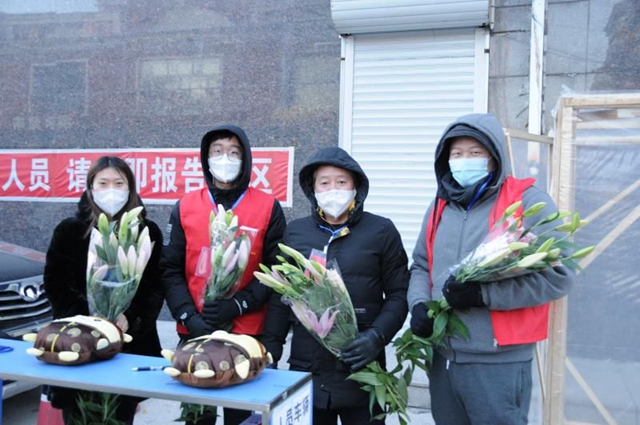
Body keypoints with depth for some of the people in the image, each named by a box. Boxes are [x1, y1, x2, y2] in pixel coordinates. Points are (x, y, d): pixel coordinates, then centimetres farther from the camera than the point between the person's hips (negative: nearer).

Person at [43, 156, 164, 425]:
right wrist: (89, 320, -13)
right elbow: (55, 284, -1)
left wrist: (131, 318, -14)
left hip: (131, 344, 1)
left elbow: (156, 286, 2)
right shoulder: (70, 230, 3)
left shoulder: (148, 231, 4)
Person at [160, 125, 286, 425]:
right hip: (194, 334, 2)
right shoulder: (185, 207, 6)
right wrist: (189, 317, -10)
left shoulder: (268, 208, -1)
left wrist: (237, 305, -16)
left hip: (247, 334, -2)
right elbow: (171, 270, 3)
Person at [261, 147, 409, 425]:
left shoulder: (381, 231, 0)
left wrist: (377, 336, -14)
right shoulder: (294, 232, 7)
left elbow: (399, 294, 0)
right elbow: (280, 296, 11)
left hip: (361, 371, -2)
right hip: (305, 371, 2)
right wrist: (270, 350, 6)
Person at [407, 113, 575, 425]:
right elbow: (421, 266, 20)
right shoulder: (441, 206, 13)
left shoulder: (528, 202, -6)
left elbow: (558, 276, -14)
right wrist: (419, 305, -1)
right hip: (443, 358, 6)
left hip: (498, 363, -6)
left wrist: (482, 294, -20)